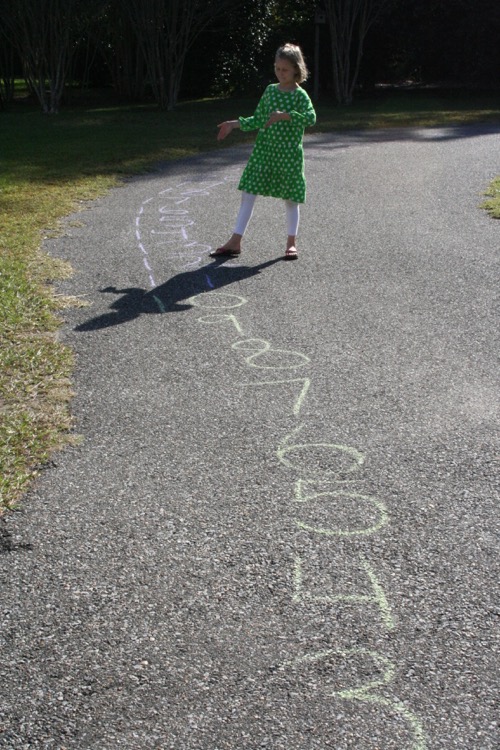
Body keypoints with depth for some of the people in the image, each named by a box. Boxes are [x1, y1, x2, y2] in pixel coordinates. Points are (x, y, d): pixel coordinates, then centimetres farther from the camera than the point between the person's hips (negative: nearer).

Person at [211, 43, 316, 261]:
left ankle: (291, 242, 20)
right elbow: (258, 120, 14)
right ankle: (235, 241, 5)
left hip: (289, 153, -4)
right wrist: (235, 124, 6)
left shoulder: (300, 95, -7)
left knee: (290, 198, 6)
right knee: (248, 193, 1)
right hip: (264, 150, 5)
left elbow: (311, 118, -25)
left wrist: (285, 115, -31)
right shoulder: (270, 90, 7)